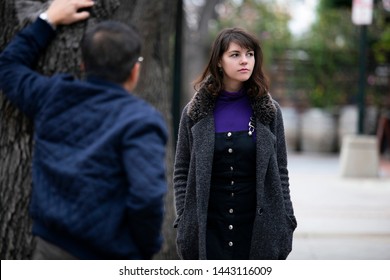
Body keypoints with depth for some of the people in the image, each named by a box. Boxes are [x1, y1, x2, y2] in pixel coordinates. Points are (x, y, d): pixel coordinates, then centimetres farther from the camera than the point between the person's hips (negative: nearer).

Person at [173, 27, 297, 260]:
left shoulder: (268, 111, 5)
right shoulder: (196, 112, 3)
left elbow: (280, 172, 6)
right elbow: (181, 171, 5)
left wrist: (285, 223, 1)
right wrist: (183, 220, -3)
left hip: (258, 228, 1)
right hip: (207, 230, 0)